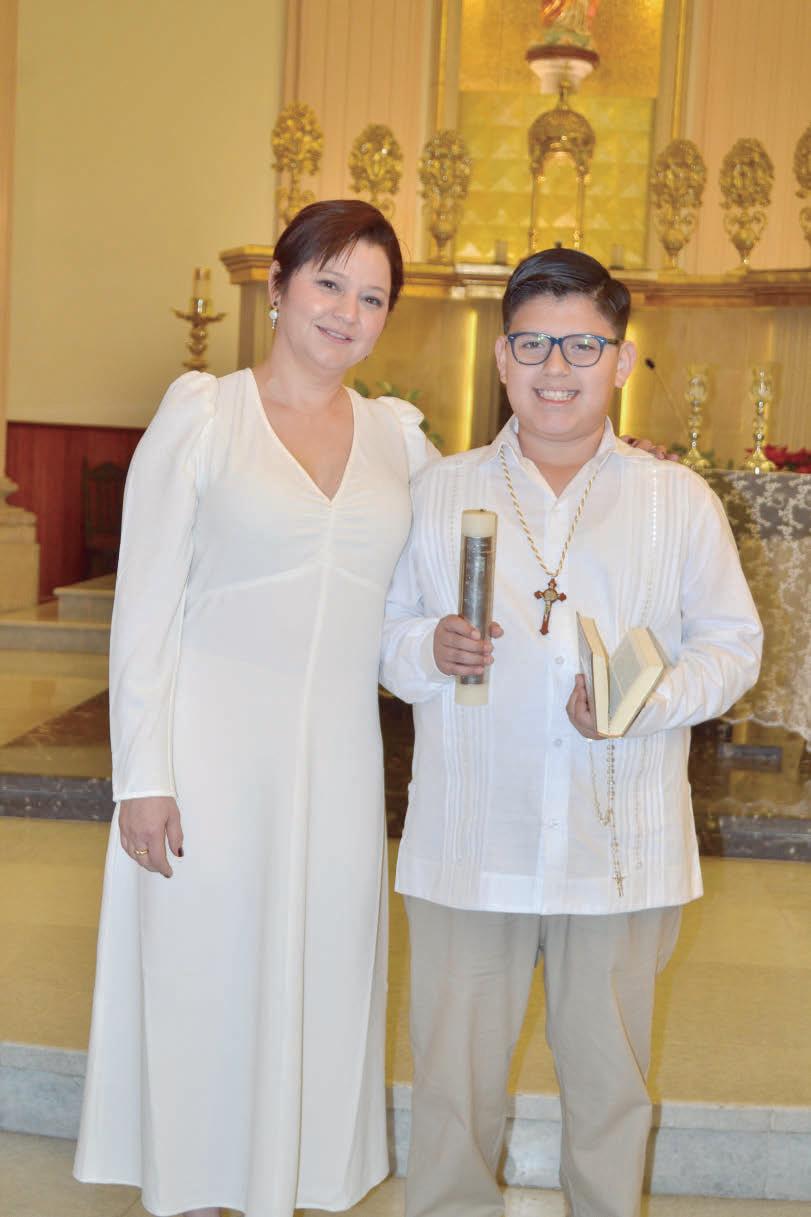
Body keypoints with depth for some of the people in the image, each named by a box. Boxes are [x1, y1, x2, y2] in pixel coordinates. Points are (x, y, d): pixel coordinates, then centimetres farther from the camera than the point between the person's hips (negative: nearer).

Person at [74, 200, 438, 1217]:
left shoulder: (396, 435, 9)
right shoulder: (202, 413, -3)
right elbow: (145, 607, -5)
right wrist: (143, 778, -11)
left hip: (340, 760, 4)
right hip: (214, 752, -3)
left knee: (319, 979, 11)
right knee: (203, 982, 6)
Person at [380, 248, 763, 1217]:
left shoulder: (679, 501, 5)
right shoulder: (438, 492, 7)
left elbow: (732, 642, 4)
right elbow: (382, 631, 10)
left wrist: (649, 698, -14)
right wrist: (429, 649, -13)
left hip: (621, 846, 0)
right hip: (469, 842, 1)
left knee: (608, 1075, 12)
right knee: (453, 1076, 7)